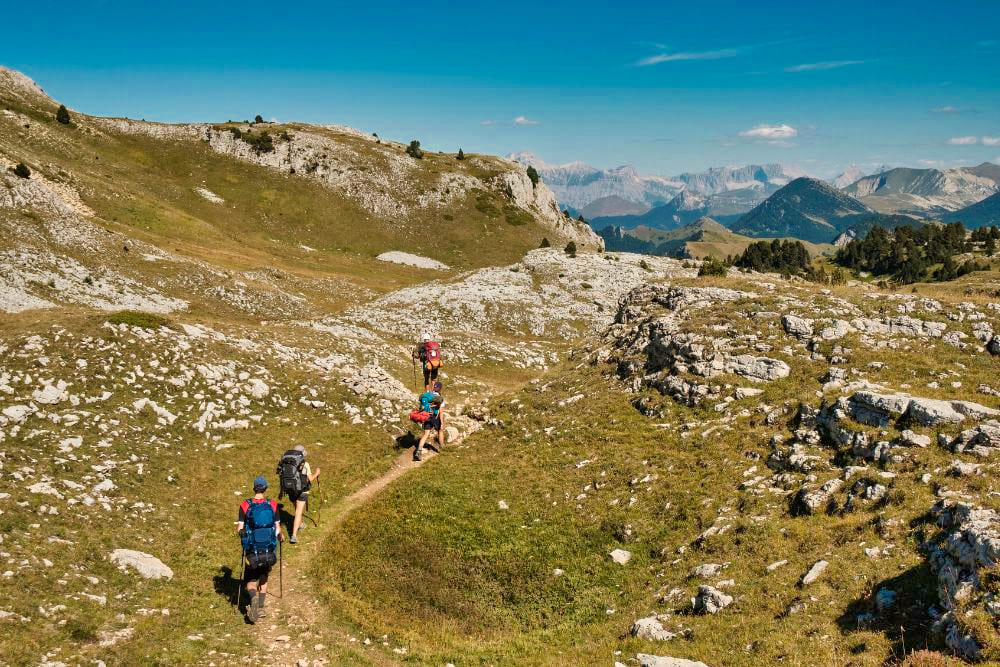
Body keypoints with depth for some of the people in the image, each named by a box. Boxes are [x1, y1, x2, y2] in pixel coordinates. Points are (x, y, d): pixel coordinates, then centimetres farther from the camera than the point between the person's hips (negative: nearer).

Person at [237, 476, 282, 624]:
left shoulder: (245, 506, -7)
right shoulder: (272, 505, -6)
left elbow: (239, 529, -6)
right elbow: (277, 529, -2)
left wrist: (243, 534, 17)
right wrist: (280, 537, 20)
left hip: (251, 551, -1)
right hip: (268, 550, 1)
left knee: (250, 580, 12)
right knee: (264, 578, 24)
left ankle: (253, 596, -20)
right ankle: (261, 607, 16)